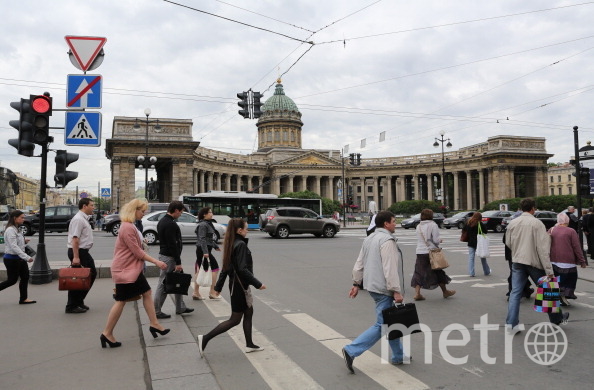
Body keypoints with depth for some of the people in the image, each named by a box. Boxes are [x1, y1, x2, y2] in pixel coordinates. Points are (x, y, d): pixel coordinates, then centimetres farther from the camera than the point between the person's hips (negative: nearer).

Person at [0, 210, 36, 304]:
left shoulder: (16, 229, 13)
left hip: (19, 258, 9)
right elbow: (14, 246, -26)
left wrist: (24, 241, 0)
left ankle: (23, 299, 12)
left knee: (25, 277, 7)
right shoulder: (10, 230, -18)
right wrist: (26, 257, -31)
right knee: (12, 280, -1)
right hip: (11, 259, -9)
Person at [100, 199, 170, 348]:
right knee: (121, 301, -3)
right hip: (124, 269, -10)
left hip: (133, 268, 10)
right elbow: (137, 251, -21)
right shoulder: (127, 227, -21)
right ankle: (107, 334, 8)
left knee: (147, 293, 10)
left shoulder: (130, 226, 11)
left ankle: (154, 324, 17)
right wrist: (156, 262, -19)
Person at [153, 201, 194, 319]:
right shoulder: (170, 224, -20)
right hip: (169, 257, -11)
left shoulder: (162, 221, 13)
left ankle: (180, 307, 23)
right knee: (163, 284, -3)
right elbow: (172, 244, -23)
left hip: (163, 254, 11)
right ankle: (156, 312, 5)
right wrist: (178, 262, -20)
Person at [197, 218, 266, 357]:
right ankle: (205, 338, 0)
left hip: (236, 284, 9)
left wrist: (218, 287, 16)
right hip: (240, 286, -9)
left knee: (249, 312, 18)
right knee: (235, 319, 1)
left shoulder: (231, 244, 7)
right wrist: (257, 284, -22)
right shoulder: (241, 245, -20)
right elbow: (243, 269, -26)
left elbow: (226, 268, 12)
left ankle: (249, 345, 27)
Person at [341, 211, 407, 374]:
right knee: (381, 325, -5)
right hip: (383, 289, -10)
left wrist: (356, 283, 18)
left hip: (373, 285, 10)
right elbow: (390, 269, -22)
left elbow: (359, 264, 15)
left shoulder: (369, 238, 14)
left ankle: (398, 356, 28)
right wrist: (396, 291, -19)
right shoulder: (387, 240, -16)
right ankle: (351, 351, -7)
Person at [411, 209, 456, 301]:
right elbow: (435, 240, -14)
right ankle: (445, 292, 26)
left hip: (420, 252, 4)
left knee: (419, 272, 7)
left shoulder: (418, 226, 7)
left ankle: (417, 293, -1)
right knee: (438, 272, 11)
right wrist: (440, 240, 7)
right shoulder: (433, 225, -10)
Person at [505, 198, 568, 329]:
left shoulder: (512, 223, 3)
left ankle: (511, 322, -1)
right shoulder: (537, 223, -10)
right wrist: (549, 270, -15)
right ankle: (556, 318, 29)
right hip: (534, 262, -3)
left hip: (517, 261, 4)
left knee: (515, 292, 4)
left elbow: (508, 243, 11)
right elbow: (543, 248, -15)